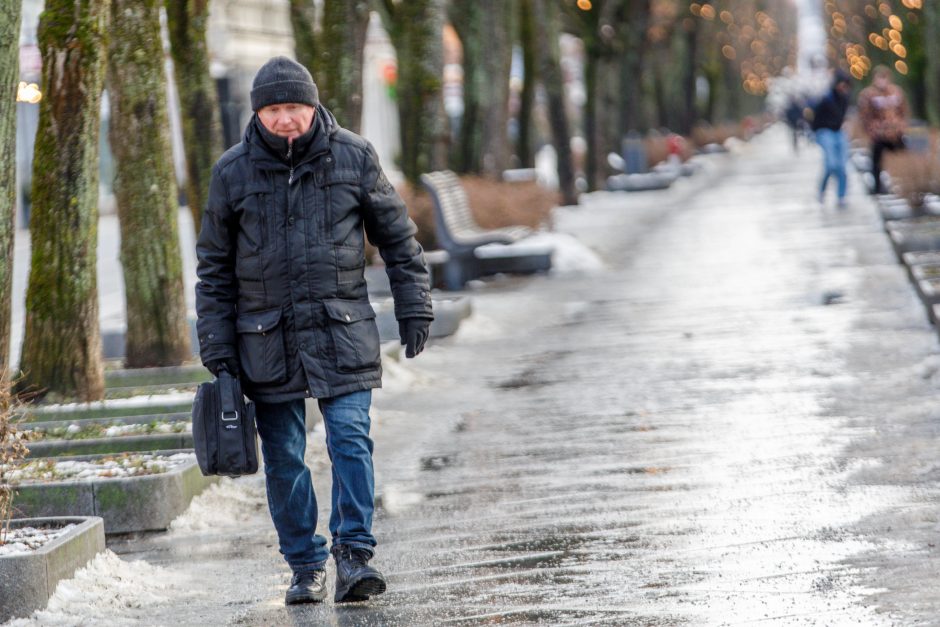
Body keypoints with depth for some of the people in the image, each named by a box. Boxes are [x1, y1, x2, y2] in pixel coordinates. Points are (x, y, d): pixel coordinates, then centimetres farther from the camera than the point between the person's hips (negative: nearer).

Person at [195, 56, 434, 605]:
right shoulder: (234, 172, 2)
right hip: (266, 340, 1)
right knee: (284, 457, 4)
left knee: (351, 440, -12)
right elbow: (214, 267, 8)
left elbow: (398, 236, 10)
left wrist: (414, 308, 5)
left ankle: (355, 555, -9)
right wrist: (216, 346, 3)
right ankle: (306, 567, 14)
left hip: (342, 332, -1)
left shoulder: (353, 157, 0)